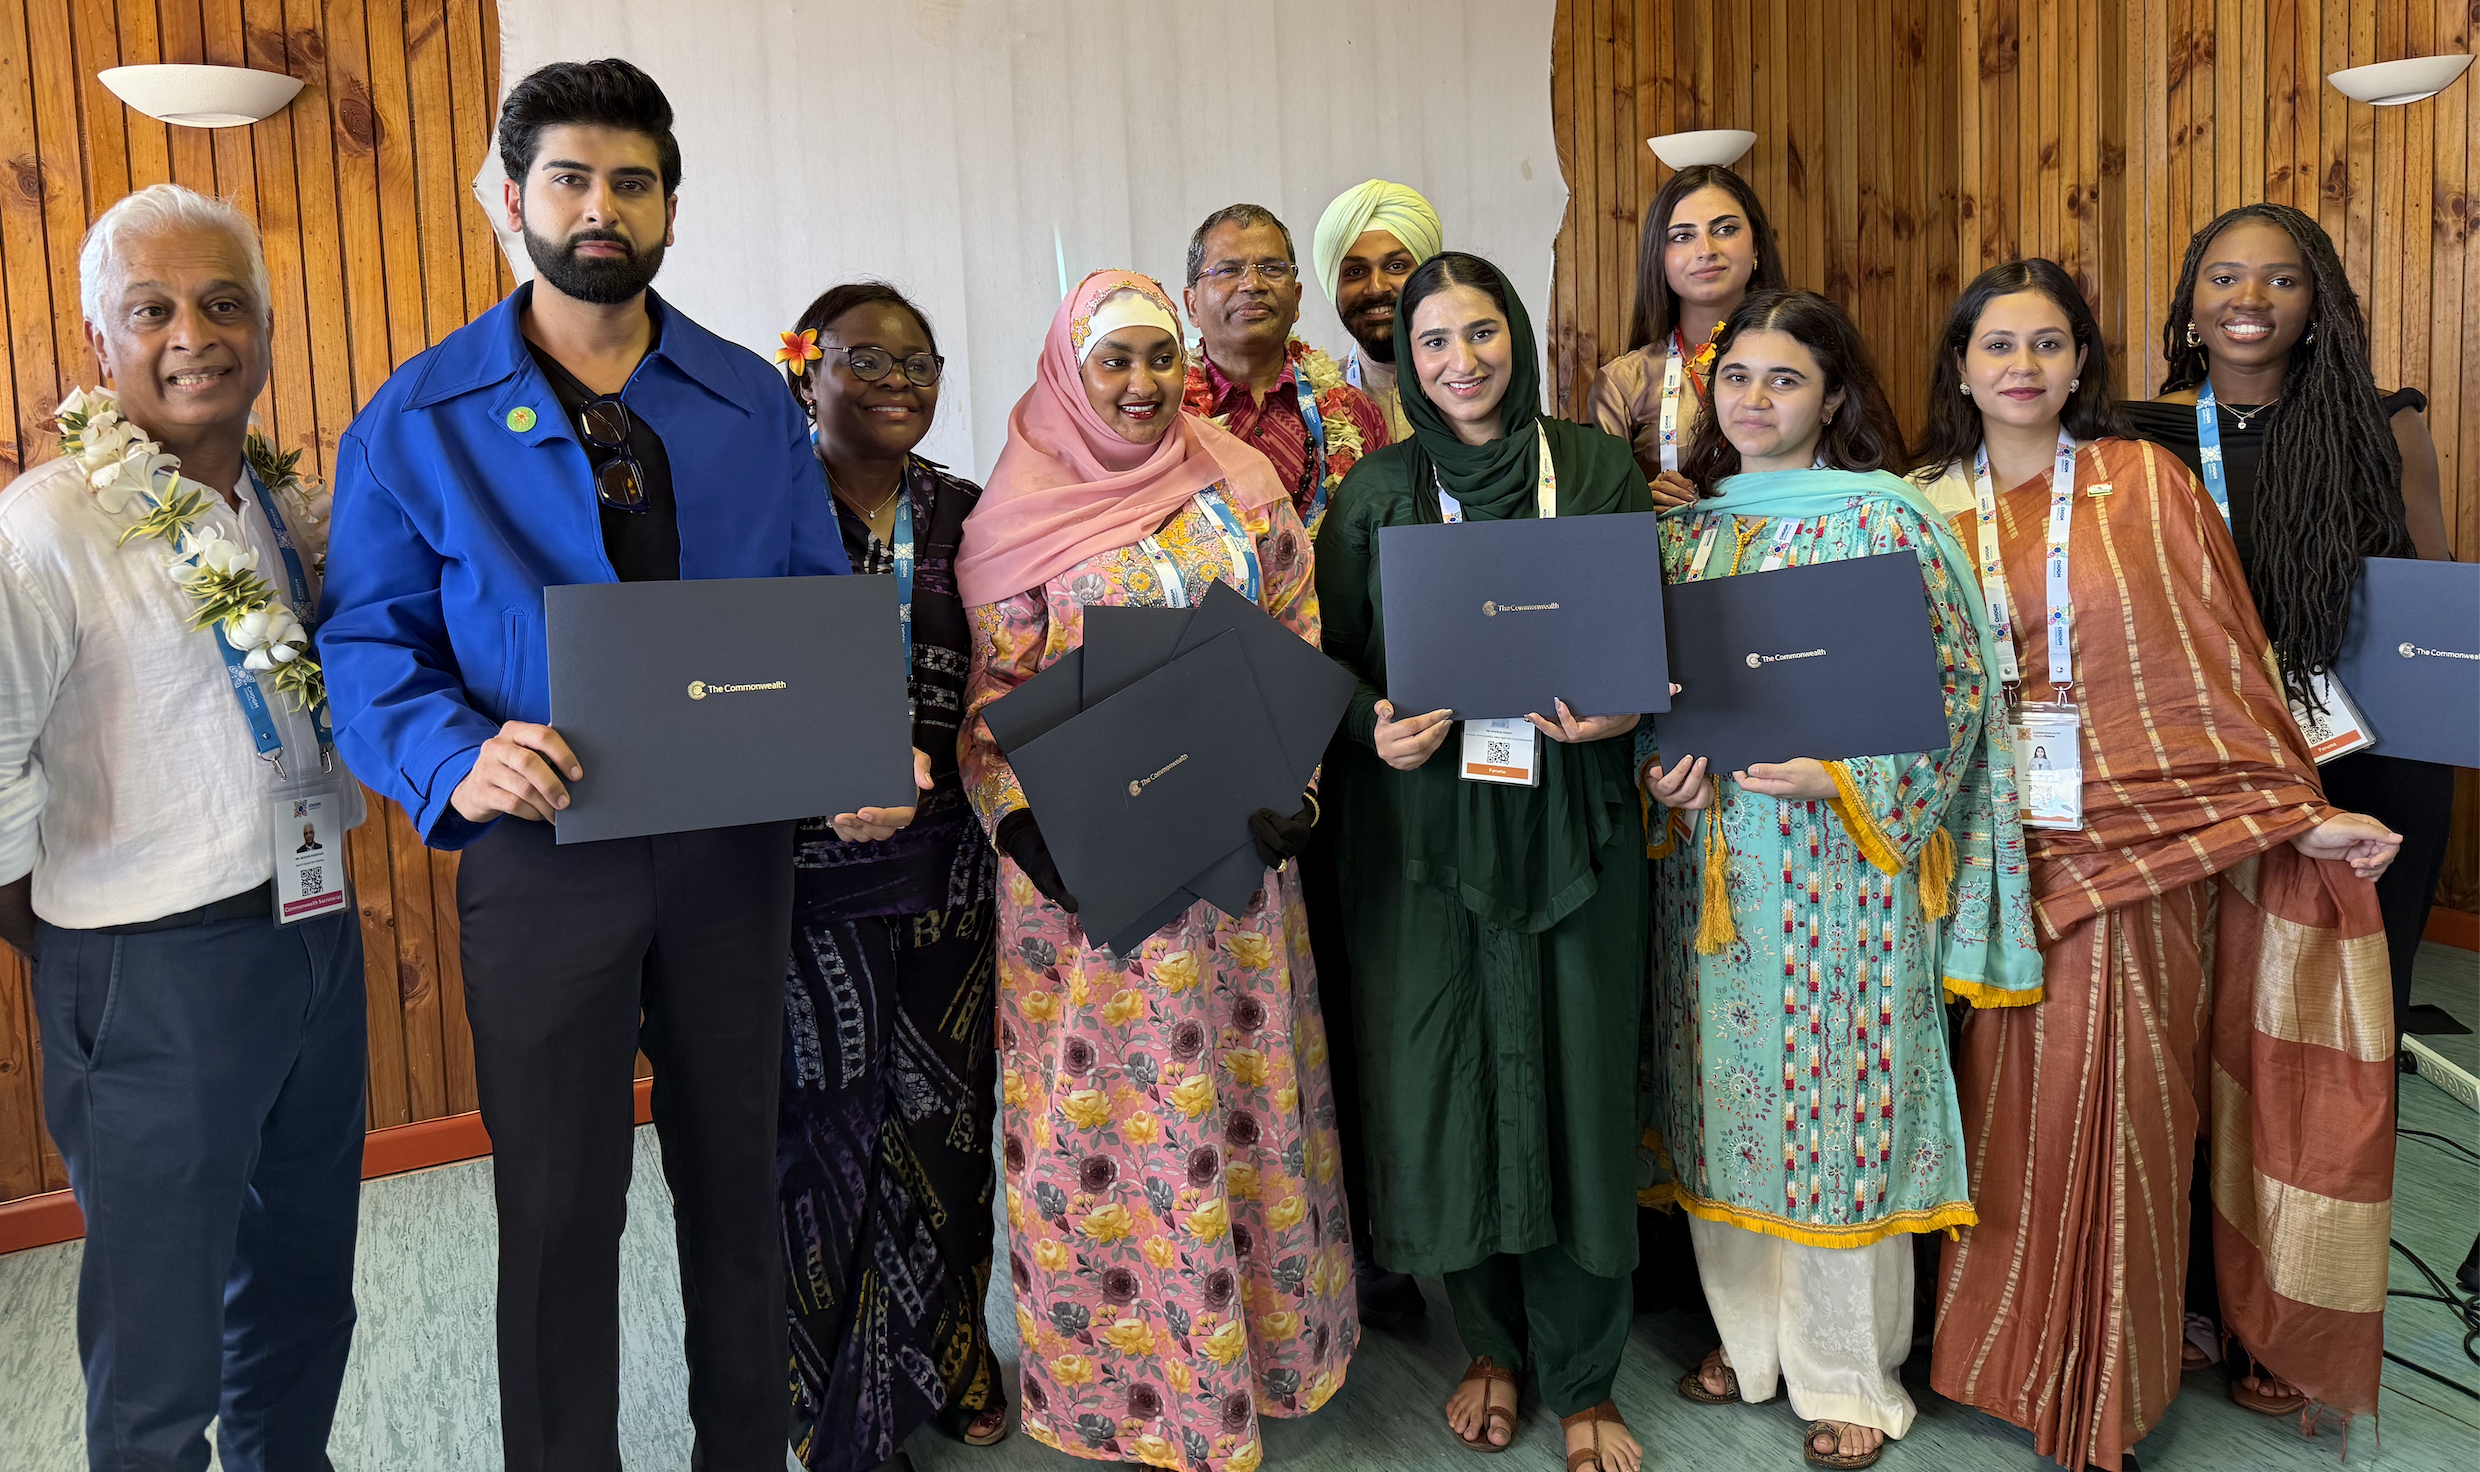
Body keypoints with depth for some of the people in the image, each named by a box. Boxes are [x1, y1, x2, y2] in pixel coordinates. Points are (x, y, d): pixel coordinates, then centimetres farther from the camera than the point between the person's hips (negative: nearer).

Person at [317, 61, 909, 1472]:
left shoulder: (755, 403, 4)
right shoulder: (420, 420, -2)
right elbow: (370, 641, -4)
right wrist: (459, 758, -24)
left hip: (735, 839, 3)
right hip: (543, 845, -2)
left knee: (737, 1171, 17)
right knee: (559, 1206, 8)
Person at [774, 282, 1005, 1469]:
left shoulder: (965, 515, 8)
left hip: (948, 864, 4)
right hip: (812, 870, -3)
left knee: (946, 1109, 12)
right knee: (829, 1121, 6)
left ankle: (945, 1362, 33)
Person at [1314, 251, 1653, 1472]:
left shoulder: (1599, 471, 4)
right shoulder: (1373, 495, 4)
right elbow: (1332, 665, 6)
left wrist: (1622, 708, -13)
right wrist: (1377, 730, -15)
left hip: (1570, 817, 0)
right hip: (1424, 830, 0)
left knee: (1575, 1075, 3)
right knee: (1444, 1077, 4)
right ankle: (1491, 1344, 27)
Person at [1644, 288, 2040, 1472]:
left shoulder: (1887, 521, -5)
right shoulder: (1688, 527, 10)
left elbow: (1954, 684, -8)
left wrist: (1837, 767, -20)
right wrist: (1664, 762, -6)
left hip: (1845, 859, -4)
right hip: (1710, 858, 5)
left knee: (1839, 1093, 2)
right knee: (1727, 1089, 11)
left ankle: (1848, 1374, 19)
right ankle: (1748, 1333, 30)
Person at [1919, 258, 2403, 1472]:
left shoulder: (2147, 482, 0)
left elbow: (2224, 658, 0)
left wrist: (2295, 813, -3)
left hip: (2143, 847, -1)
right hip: (2001, 859, 2)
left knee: (2117, 1107, 4)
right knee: (2015, 1108, 7)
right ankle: (2010, 1353, 26)